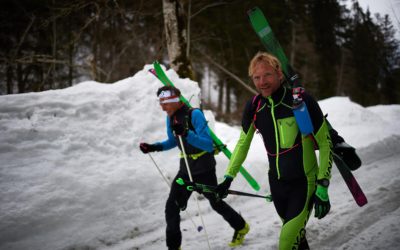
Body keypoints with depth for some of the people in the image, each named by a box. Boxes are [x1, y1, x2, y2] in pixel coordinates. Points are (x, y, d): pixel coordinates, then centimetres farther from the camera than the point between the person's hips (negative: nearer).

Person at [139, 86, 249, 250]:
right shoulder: (171, 118, -2)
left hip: (204, 169, -6)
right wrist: (154, 147, -1)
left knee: (215, 203, 14)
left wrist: (186, 134, -45)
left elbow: (208, 145, -31)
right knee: (172, 206, -8)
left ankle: (241, 227, 41)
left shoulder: (195, 114, -24)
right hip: (186, 169, 6)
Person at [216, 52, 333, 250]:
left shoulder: (301, 100, -20)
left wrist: (323, 187, -16)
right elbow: (243, 143, 11)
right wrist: (228, 179, 7)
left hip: (304, 182, -5)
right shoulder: (254, 106, -6)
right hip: (276, 182, 5)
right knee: (294, 233, 18)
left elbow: (325, 143, -12)